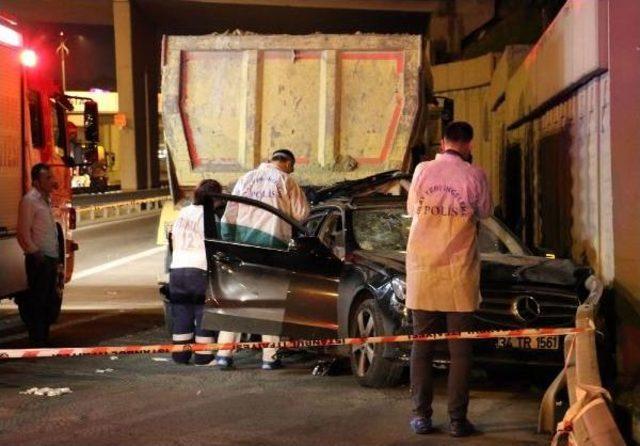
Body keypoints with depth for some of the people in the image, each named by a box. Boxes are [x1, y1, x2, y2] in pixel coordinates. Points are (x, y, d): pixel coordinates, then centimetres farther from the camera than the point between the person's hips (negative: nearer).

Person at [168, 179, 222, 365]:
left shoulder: (182, 213, 13)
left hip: (176, 270, 6)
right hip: (200, 271, -6)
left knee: (181, 315, 11)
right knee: (204, 315, 2)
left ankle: (180, 355, 14)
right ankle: (203, 356, 4)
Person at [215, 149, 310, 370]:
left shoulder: (247, 178, 13)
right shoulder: (286, 181, 1)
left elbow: (229, 215, 9)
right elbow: (301, 213, 2)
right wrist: (299, 194, 21)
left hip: (243, 241, 3)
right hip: (272, 244, -3)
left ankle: (224, 353, 0)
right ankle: (269, 357, 4)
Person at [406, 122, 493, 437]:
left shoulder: (423, 170, 0)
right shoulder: (474, 175, -5)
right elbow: (484, 212, 10)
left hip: (422, 269, 2)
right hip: (458, 271, -2)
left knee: (422, 344, 9)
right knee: (459, 348, 4)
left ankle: (421, 417, 9)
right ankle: (457, 419, 3)